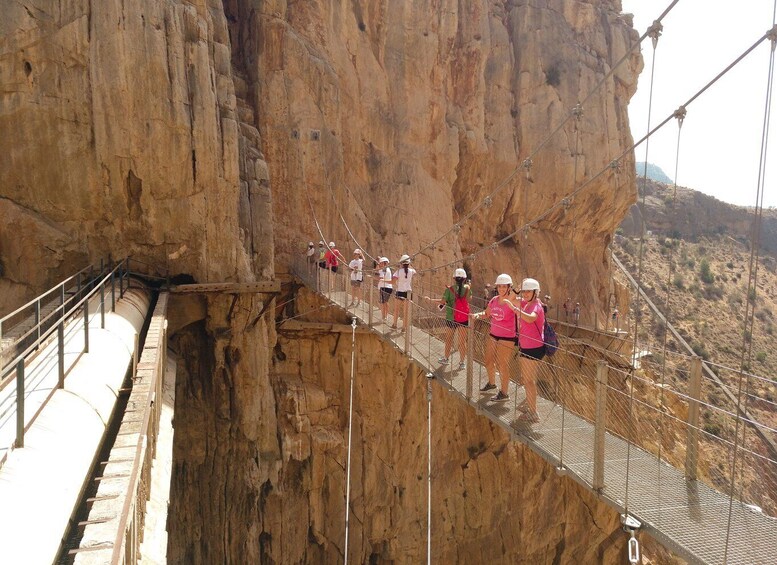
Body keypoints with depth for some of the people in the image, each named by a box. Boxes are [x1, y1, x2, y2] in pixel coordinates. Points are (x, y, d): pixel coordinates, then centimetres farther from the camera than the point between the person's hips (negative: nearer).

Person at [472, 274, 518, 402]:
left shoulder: (513, 301, -16)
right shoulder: (494, 300, 4)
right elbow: (487, 314, 16)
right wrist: (478, 315, -2)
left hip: (507, 338, -7)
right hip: (493, 335, 7)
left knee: (502, 365, 0)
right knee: (488, 361, 19)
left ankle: (504, 393, 15)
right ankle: (492, 383, 43)